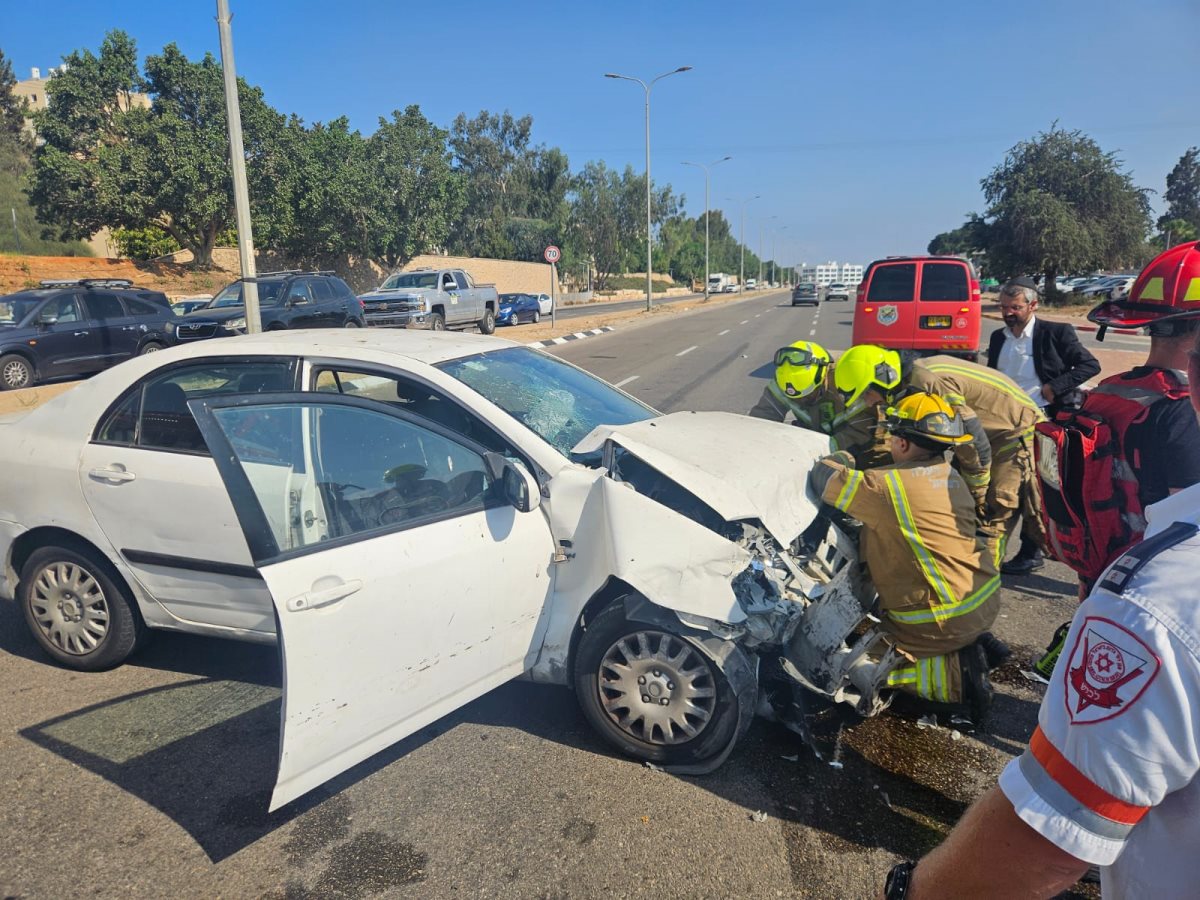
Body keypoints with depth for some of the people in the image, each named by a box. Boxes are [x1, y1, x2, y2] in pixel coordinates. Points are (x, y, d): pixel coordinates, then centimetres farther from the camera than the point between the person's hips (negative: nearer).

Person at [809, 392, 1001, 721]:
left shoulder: (890, 485, -22)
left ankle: (957, 675, -3)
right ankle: (969, 649, 18)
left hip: (949, 618, -8)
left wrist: (842, 457, 5)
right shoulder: (951, 476, 4)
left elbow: (823, 476, -16)